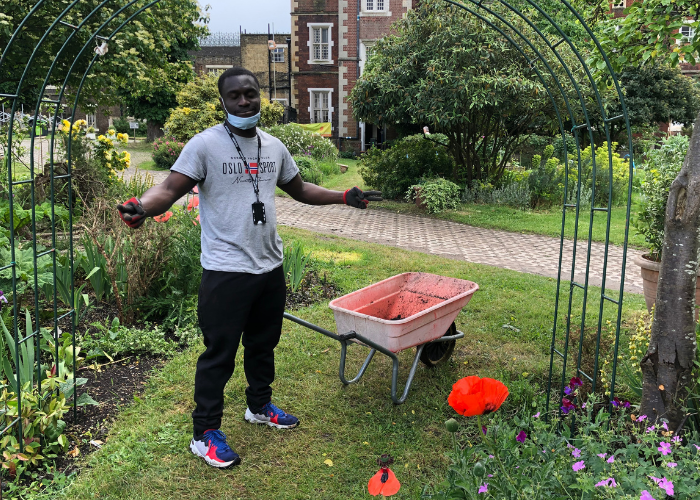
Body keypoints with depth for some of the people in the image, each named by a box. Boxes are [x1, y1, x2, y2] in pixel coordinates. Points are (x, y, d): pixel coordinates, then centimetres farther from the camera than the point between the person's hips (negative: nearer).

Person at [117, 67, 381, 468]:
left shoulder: (273, 146, 9)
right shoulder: (205, 144, -11)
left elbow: (300, 188, 21)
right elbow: (171, 189, -20)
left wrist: (344, 197, 15)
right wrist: (142, 207, -40)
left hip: (270, 267, 7)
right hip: (226, 271, -6)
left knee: (264, 343, 22)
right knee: (220, 353, 2)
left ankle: (260, 405, 43)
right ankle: (205, 434, 18)